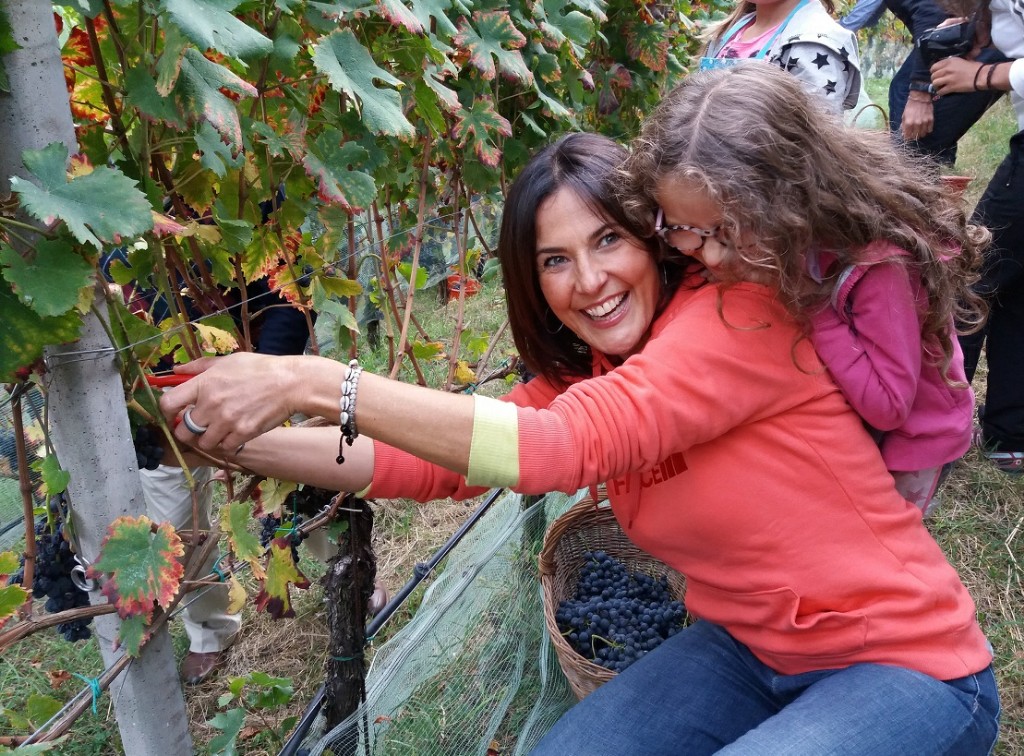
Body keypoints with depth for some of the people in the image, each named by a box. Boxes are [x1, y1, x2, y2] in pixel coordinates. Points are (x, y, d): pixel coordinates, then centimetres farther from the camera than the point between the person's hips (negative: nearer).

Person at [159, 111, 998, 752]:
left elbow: (561, 447, -33)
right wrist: (241, 443, -15)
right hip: (743, 650, 6)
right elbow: (434, 461, -6)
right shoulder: (585, 379, 1)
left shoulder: (742, 311, -22)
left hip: (908, 668, -6)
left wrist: (312, 384, -35)